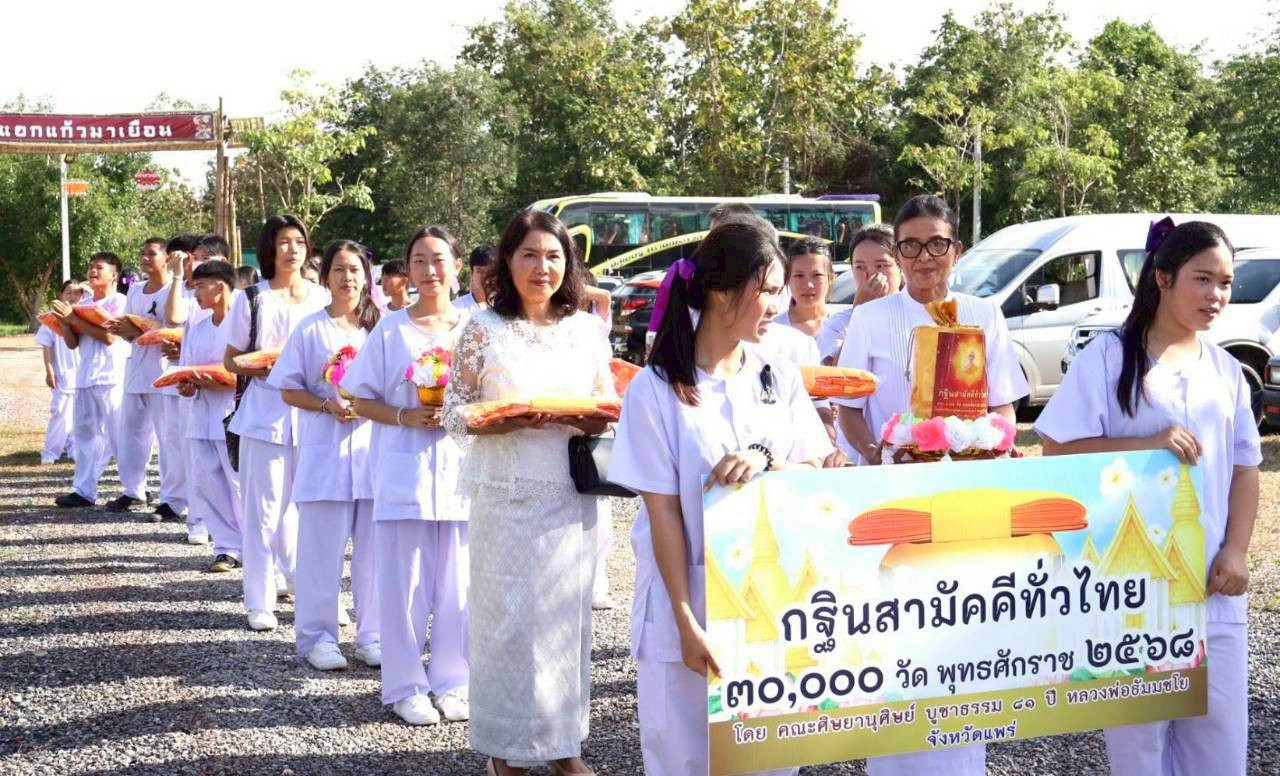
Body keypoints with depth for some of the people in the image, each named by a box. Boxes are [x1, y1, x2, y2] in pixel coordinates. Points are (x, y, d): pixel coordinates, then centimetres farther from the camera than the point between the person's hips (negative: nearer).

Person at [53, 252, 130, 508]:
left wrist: (73, 319, -14)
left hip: (111, 378, -7)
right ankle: (85, 491, 11)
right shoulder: (83, 304, 14)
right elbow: (72, 343, 14)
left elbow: (109, 336, -17)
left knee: (119, 436, -7)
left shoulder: (119, 301, -5)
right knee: (85, 434, 7)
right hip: (85, 377, 7)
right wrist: (65, 322, -5)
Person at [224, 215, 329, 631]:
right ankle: (259, 601, 6)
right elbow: (232, 360, 6)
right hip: (265, 413, -2)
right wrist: (264, 368, -13)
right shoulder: (252, 299, 3)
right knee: (263, 508, 0)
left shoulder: (322, 298, 8)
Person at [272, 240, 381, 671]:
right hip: (325, 452, -3)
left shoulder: (379, 328, 10)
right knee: (323, 549, 0)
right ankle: (318, 637, 10)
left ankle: (372, 634, 16)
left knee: (373, 548, 5)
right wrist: (328, 405, -14)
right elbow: (288, 390, 2)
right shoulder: (310, 330, 2)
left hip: (374, 448, 3)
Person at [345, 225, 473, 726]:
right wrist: (406, 416, -12)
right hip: (405, 469, -1)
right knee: (405, 581, 1)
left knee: (457, 581, 6)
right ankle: (405, 686, 12)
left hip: (461, 467, 2)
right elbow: (360, 398, 3)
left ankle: (453, 681, 19)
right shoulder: (391, 329, 2)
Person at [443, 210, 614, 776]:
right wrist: (505, 420, -19)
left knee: (567, 613, 7)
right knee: (506, 615, 1)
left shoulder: (587, 329, 6)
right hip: (506, 495, -2)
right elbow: (453, 412, -3)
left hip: (571, 495, 3)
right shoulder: (483, 329, -2)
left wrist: (595, 422, -11)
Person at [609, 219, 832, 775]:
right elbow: (663, 511, -11)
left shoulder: (780, 376, 4)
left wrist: (766, 459, -19)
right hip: (693, 599, -3)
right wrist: (686, 622, -15)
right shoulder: (657, 389, -9)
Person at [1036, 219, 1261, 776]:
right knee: (1137, 723, 3)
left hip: (1211, 578, 5)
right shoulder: (1109, 355, -5)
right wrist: (1148, 444, -19)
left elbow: (1245, 469, 12)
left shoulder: (1226, 369, 10)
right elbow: (1057, 448, -9)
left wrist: (1235, 552, -2)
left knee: (1220, 725, 7)